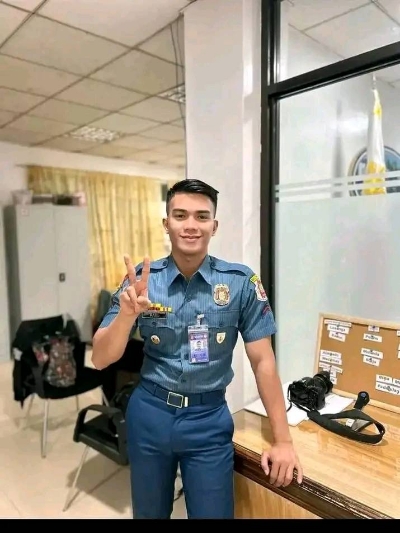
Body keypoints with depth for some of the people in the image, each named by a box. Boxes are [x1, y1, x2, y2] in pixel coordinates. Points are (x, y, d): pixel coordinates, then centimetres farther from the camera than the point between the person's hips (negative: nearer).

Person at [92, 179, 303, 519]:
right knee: (149, 514, 24)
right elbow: (101, 359, -9)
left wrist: (283, 440, -5)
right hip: (149, 414, 2)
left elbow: (263, 361, -7)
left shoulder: (241, 282, -12)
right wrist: (127, 313, -29)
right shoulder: (142, 279, -9)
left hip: (209, 418, -1)